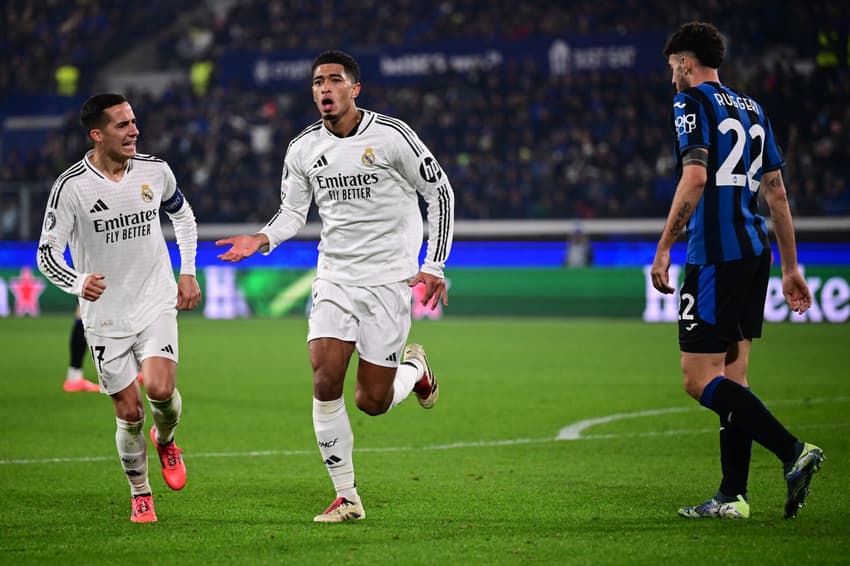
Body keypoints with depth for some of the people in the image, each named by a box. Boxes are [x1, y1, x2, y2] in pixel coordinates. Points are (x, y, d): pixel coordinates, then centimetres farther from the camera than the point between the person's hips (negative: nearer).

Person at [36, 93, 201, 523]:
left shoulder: (155, 171, -2)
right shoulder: (71, 186, -12)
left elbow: (183, 216, 19)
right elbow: (46, 253, -11)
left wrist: (188, 272, 12)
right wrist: (78, 283, -30)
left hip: (156, 303, 1)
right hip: (105, 315, -1)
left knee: (160, 389, -20)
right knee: (129, 413, 0)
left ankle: (165, 439, 15)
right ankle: (140, 496, 22)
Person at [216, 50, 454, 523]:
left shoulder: (391, 136, -9)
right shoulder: (303, 149, 3)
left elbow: (440, 192, -2)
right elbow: (293, 212, 12)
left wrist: (435, 266, -5)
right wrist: (263, 239, -10)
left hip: (389, 280, -3)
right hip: (335, 278, 3)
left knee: (372, 401, -4)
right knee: (326, 382, -13)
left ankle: (415, 368, 33)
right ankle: (347, 497, -1)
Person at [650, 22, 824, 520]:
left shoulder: (692, 103, -4)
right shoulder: (752, 110, 19)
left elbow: (695, 179, -18)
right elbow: (777, 192, 19)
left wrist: (664, 249, -14)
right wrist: (791, 268, 22)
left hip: (715, 257, -8)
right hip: (754, 255, 8)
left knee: (699, 378, -8)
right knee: (731, 377, 11)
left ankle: (794, 452, -18)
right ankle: (733, 497, 9)